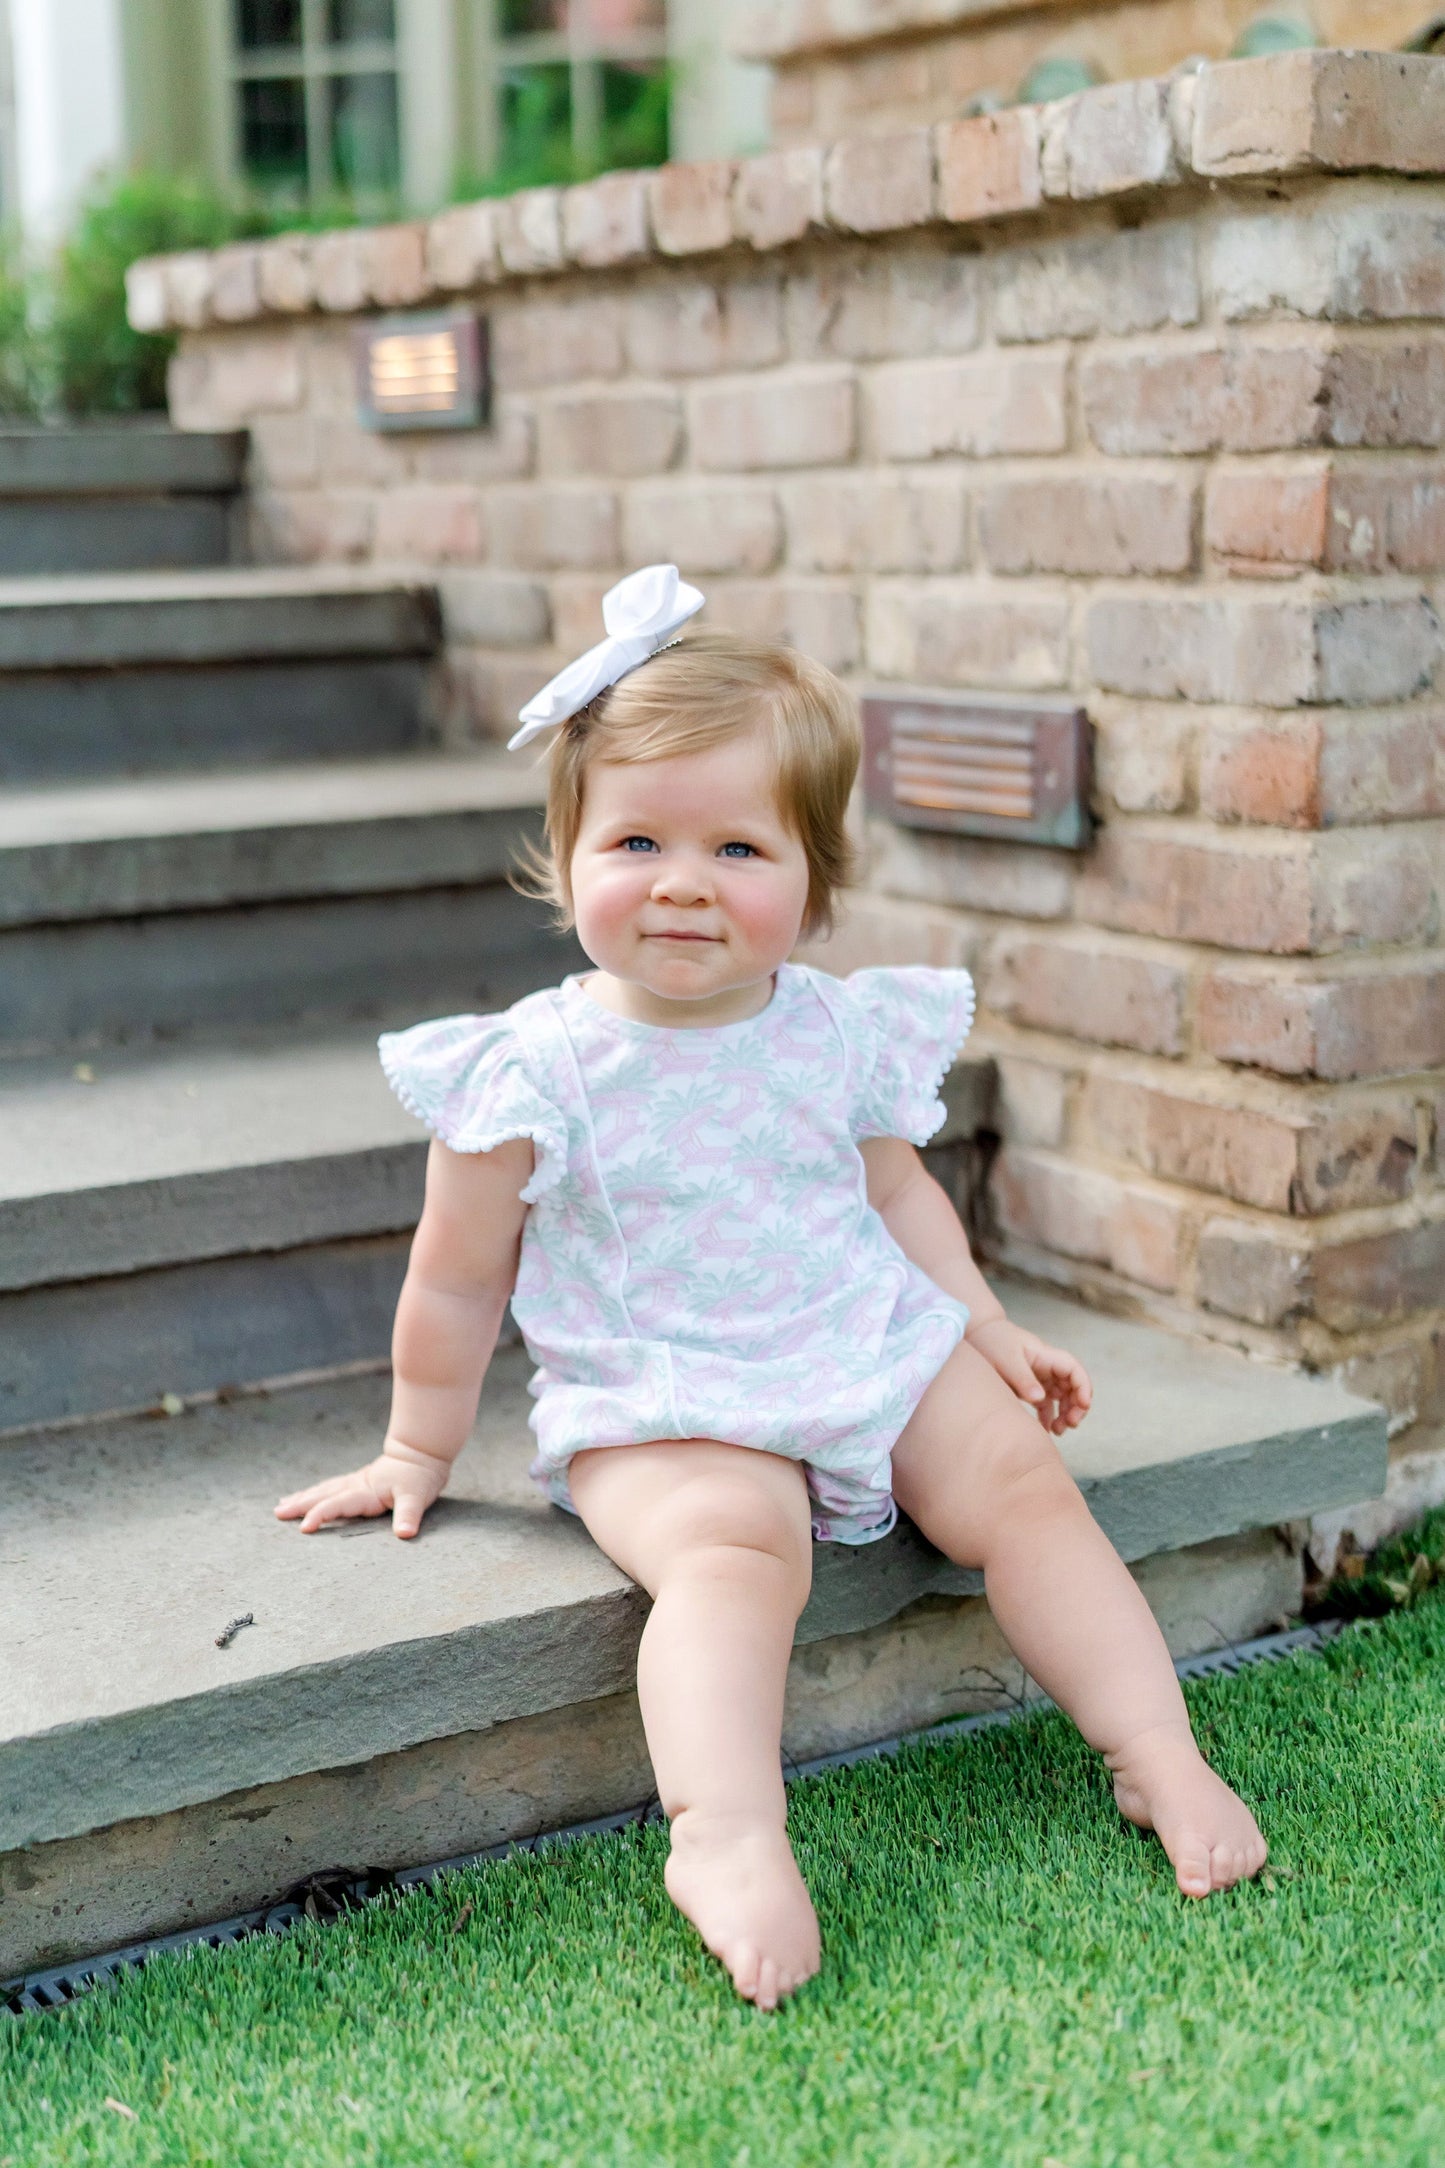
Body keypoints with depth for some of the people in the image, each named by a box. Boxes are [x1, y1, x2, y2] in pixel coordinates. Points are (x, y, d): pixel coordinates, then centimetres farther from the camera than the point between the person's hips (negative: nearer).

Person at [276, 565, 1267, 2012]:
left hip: (876, 1346, 5)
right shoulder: (534, 1073, -9)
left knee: (1023, 1482, -13)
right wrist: (419, 1451, 9)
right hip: (661, 1410, -4)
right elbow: (459, 1283, 1)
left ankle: (1159, 1754, -9)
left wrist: (985, 1325, 14)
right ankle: (726, 1837, -44)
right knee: (733, 1546, -31)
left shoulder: (842, 1033, 3)